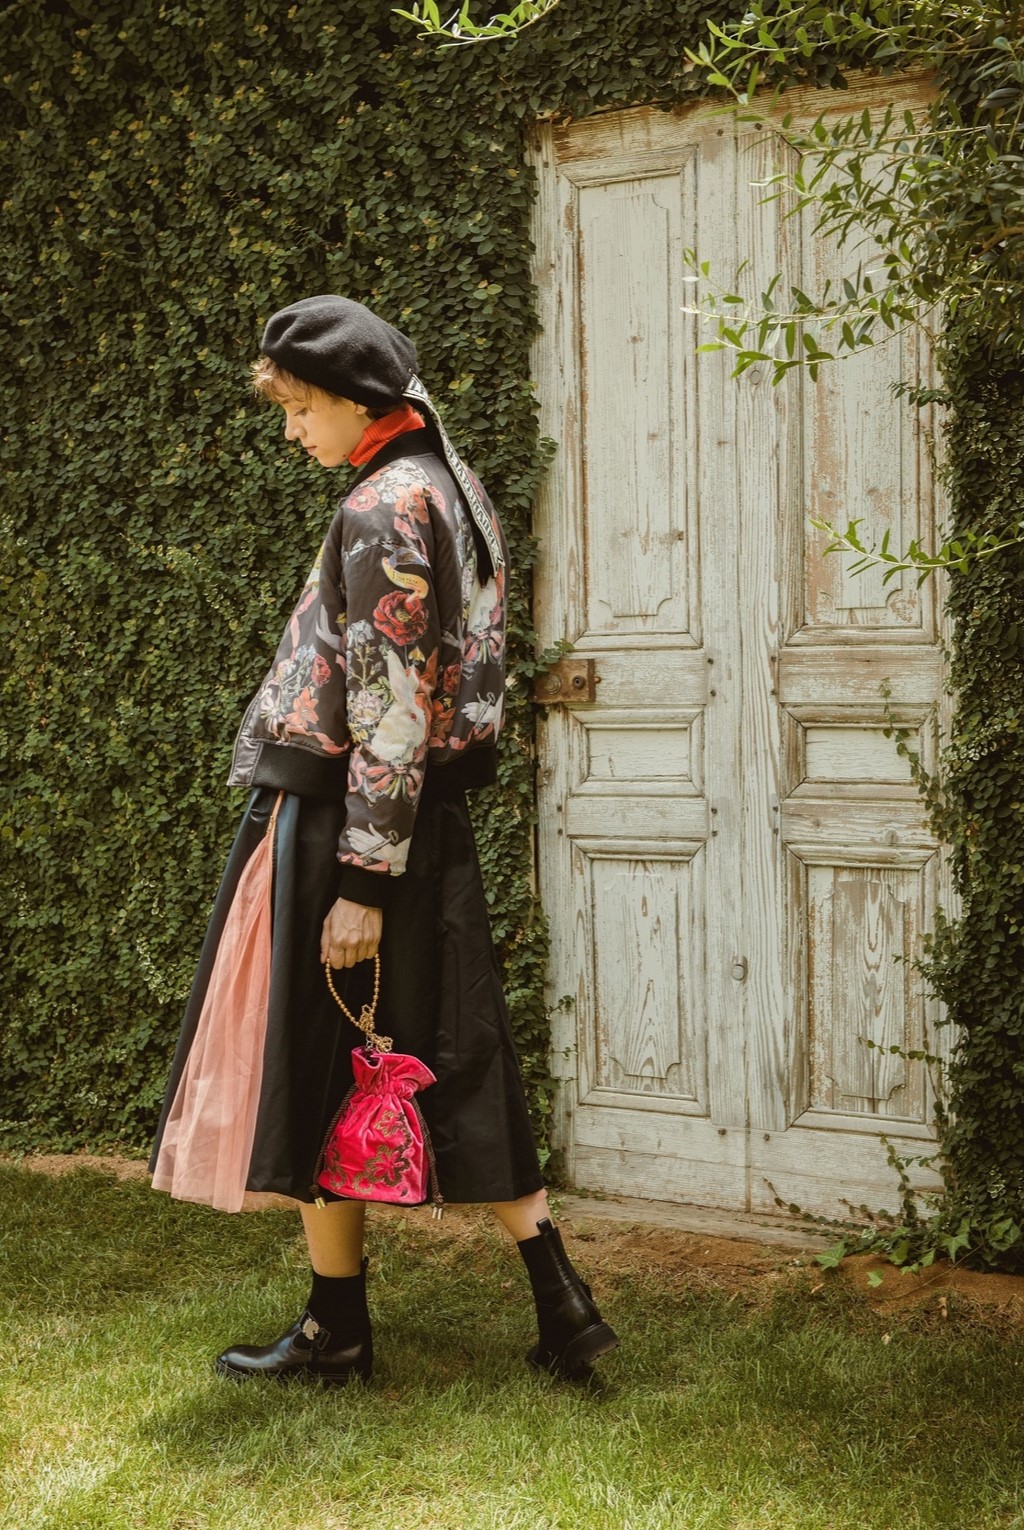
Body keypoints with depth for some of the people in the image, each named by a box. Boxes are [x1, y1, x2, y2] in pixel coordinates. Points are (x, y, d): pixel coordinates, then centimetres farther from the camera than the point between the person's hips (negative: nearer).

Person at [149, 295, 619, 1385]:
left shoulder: (382, 512, -16)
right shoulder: (448, 488, 13)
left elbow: (391, 715, -21)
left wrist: (362, 882, -20)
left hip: (339, 824, -9)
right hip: (430, 823, 9)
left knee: (311, 1078, 4)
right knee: (452, 1069, 12)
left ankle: (337, 1329, 16)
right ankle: (562, 1305, 14)